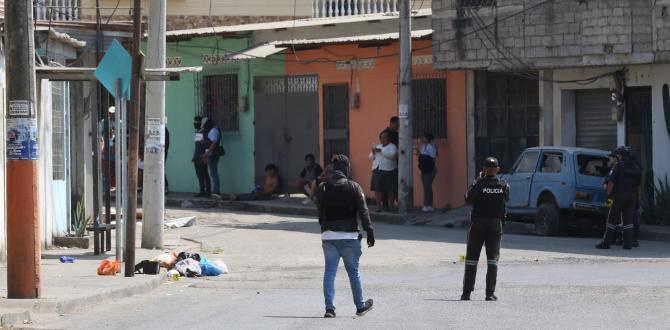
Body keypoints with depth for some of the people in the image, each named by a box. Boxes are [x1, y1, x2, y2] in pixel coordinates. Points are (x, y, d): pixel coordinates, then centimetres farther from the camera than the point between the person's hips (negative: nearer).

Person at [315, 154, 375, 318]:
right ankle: (360, 306, 20)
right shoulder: (354, 187, -6)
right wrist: (370, 232, -4)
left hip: (328, 235, 2)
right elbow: (363, 212, -8)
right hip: (349, 236, -2)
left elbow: (319, 213, 9)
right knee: (353, 272, 10)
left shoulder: (322, 188, 3)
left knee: (329, 272, 3)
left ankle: (329, 307, -7)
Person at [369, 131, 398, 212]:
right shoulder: (378, 146, 21)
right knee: (377, 189, -3)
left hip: (389, 171, -5)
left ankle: (390, 206, 1)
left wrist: (381, 151, -18)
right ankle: (378, 206, -3)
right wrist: (373, 152, 0)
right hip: (377, 171, 5)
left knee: (390, 190, -5)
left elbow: (392, 155, -17)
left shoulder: (392, 146, 3)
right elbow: (371, 158, 21)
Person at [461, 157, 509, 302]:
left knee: (472, 258, 6)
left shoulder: (479, 184, -12)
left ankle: (467, 292, 4)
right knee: (493, 258, 3)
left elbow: (468, 199, -1)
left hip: (478, 224, -1)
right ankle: (490, 293, -6)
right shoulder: (503, 186, -4)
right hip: (496, 224, 1)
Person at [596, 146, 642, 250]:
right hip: (632, 196, 5)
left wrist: (609, 194, -6)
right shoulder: (636, 167, 14)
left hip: (619, 195, -5)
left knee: (612, 220, -2)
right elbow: (639, 184, 16)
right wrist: (637, 197, 20)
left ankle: (606, 242, -3)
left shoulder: (618, 165, -5)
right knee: (628, 221, 7)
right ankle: (628, 243, 1)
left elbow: (611, 181, -11)